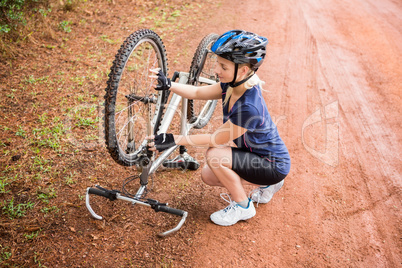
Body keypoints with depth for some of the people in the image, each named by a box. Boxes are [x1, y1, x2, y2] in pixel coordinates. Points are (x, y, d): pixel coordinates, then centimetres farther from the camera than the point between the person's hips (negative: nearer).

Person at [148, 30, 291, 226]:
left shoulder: (249, 107, -36)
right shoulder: (232, 85, -10)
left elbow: (215, 139, -25)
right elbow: (197, 93, -1)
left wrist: (175, 140, -22)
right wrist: (169, 85, -17)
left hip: (274, 165, -9)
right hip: (257, 154, 9)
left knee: (215, 155, -25)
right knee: (208, 176, 9)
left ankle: (243, 207, -2)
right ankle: (265, 185, 22)